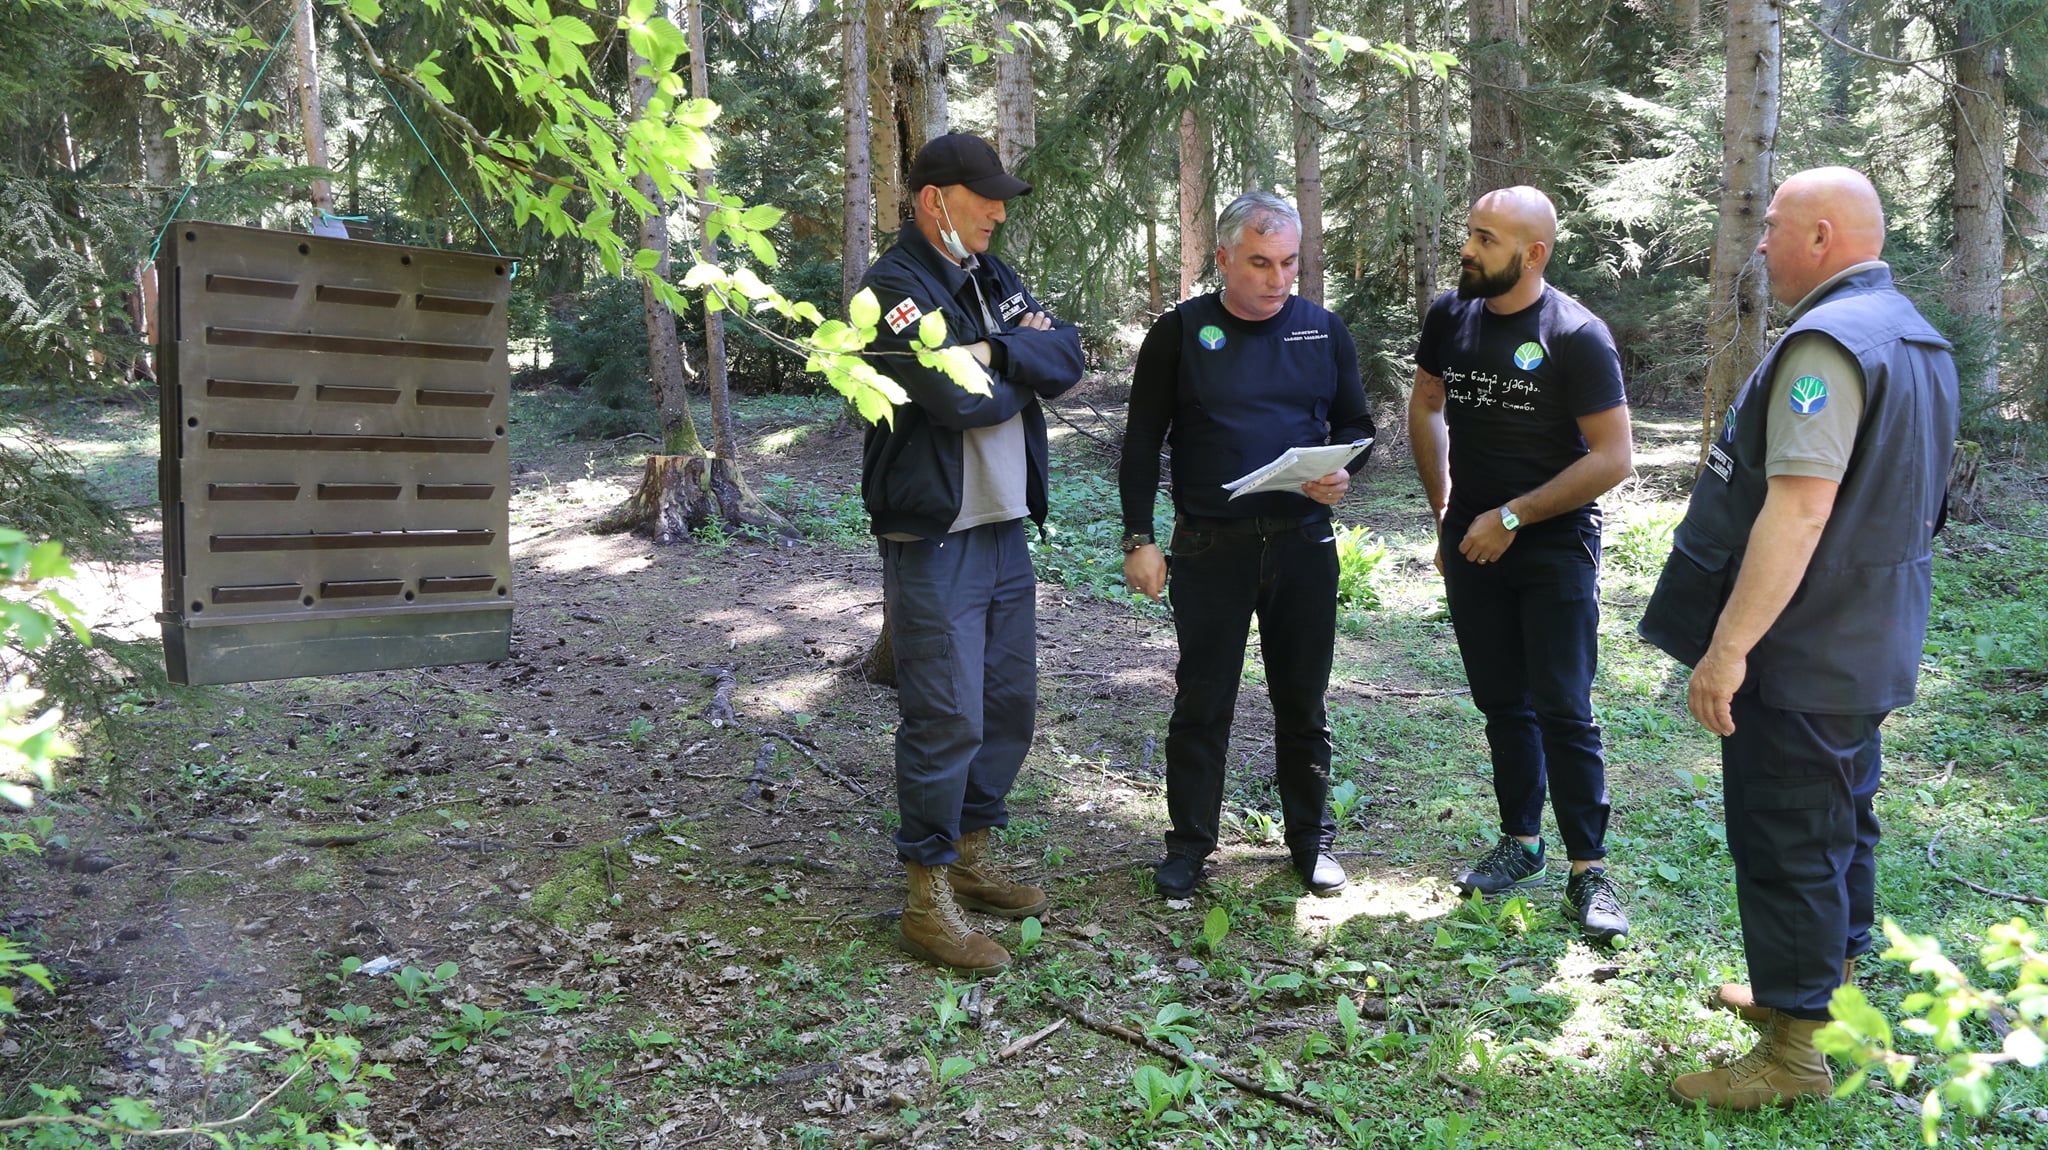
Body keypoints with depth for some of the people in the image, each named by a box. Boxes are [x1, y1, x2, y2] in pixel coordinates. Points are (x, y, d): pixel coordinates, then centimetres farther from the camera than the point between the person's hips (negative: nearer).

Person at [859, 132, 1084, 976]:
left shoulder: (996, 280, 15)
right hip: (935, 539, -8)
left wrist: (998, 352, -17)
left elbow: (1068, 356, 0)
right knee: (947, 717, -6)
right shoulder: (894, 288, -11)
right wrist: (1026, 372, -4)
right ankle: (928, 898, 5)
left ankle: (970, 856, 30)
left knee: (1009, 706, 14)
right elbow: (960, 396, -24)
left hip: (1006, 528, 9)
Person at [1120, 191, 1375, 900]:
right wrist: (1139, 539, -5)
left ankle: (1310, 839, 26)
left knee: (1303, 701, 11)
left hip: (1304, 543, 2)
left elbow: (1356, 425, 13)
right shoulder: (1181, 332, -1)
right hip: (1209, 547, -2)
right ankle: (1189, 843, 17)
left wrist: (1343, 473, -10)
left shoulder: (1324, 331, 6)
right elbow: (1142, 442, 1)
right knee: (1202, 702, 3)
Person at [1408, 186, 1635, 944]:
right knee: (1501, 702, 14)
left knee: (1563, 710, -5)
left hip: (1554, 548, -5)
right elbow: (1425, 408, 17)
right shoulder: (1451, 314, 2)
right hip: (1471, 542, 5)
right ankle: (1521, 843, 28)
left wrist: (1512, 517, -16)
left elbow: (1613, 456, -16)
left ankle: (1587, 871, 6)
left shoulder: (1576, 336, -14)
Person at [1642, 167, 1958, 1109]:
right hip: (1873, 648, 10)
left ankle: (1793, 1052, 9)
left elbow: (1799, 508, -30)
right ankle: (1825, 987, 38)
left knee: (1784, 844, -1)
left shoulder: (1826, 342, -21)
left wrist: (1728, 644, -28)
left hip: (1801, 655, -10)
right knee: (1841, 822, 21)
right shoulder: (1913, 335, 13)